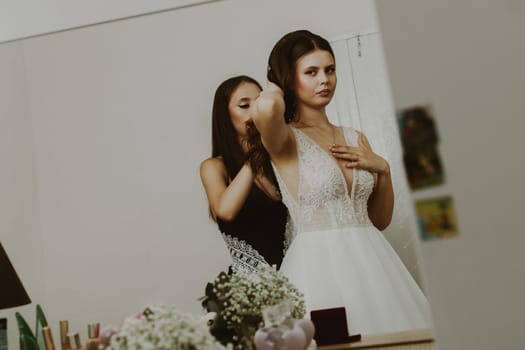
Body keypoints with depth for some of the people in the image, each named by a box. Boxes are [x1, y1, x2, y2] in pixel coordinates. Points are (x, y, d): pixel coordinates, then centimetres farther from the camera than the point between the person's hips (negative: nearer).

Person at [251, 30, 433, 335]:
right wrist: (274, 89, -7)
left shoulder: (355, 138, 13)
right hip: (319, 267, -6)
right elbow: (265, 109, -31)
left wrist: (383, 169, 0)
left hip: (371, 261, 6)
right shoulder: (285, 140, -4)